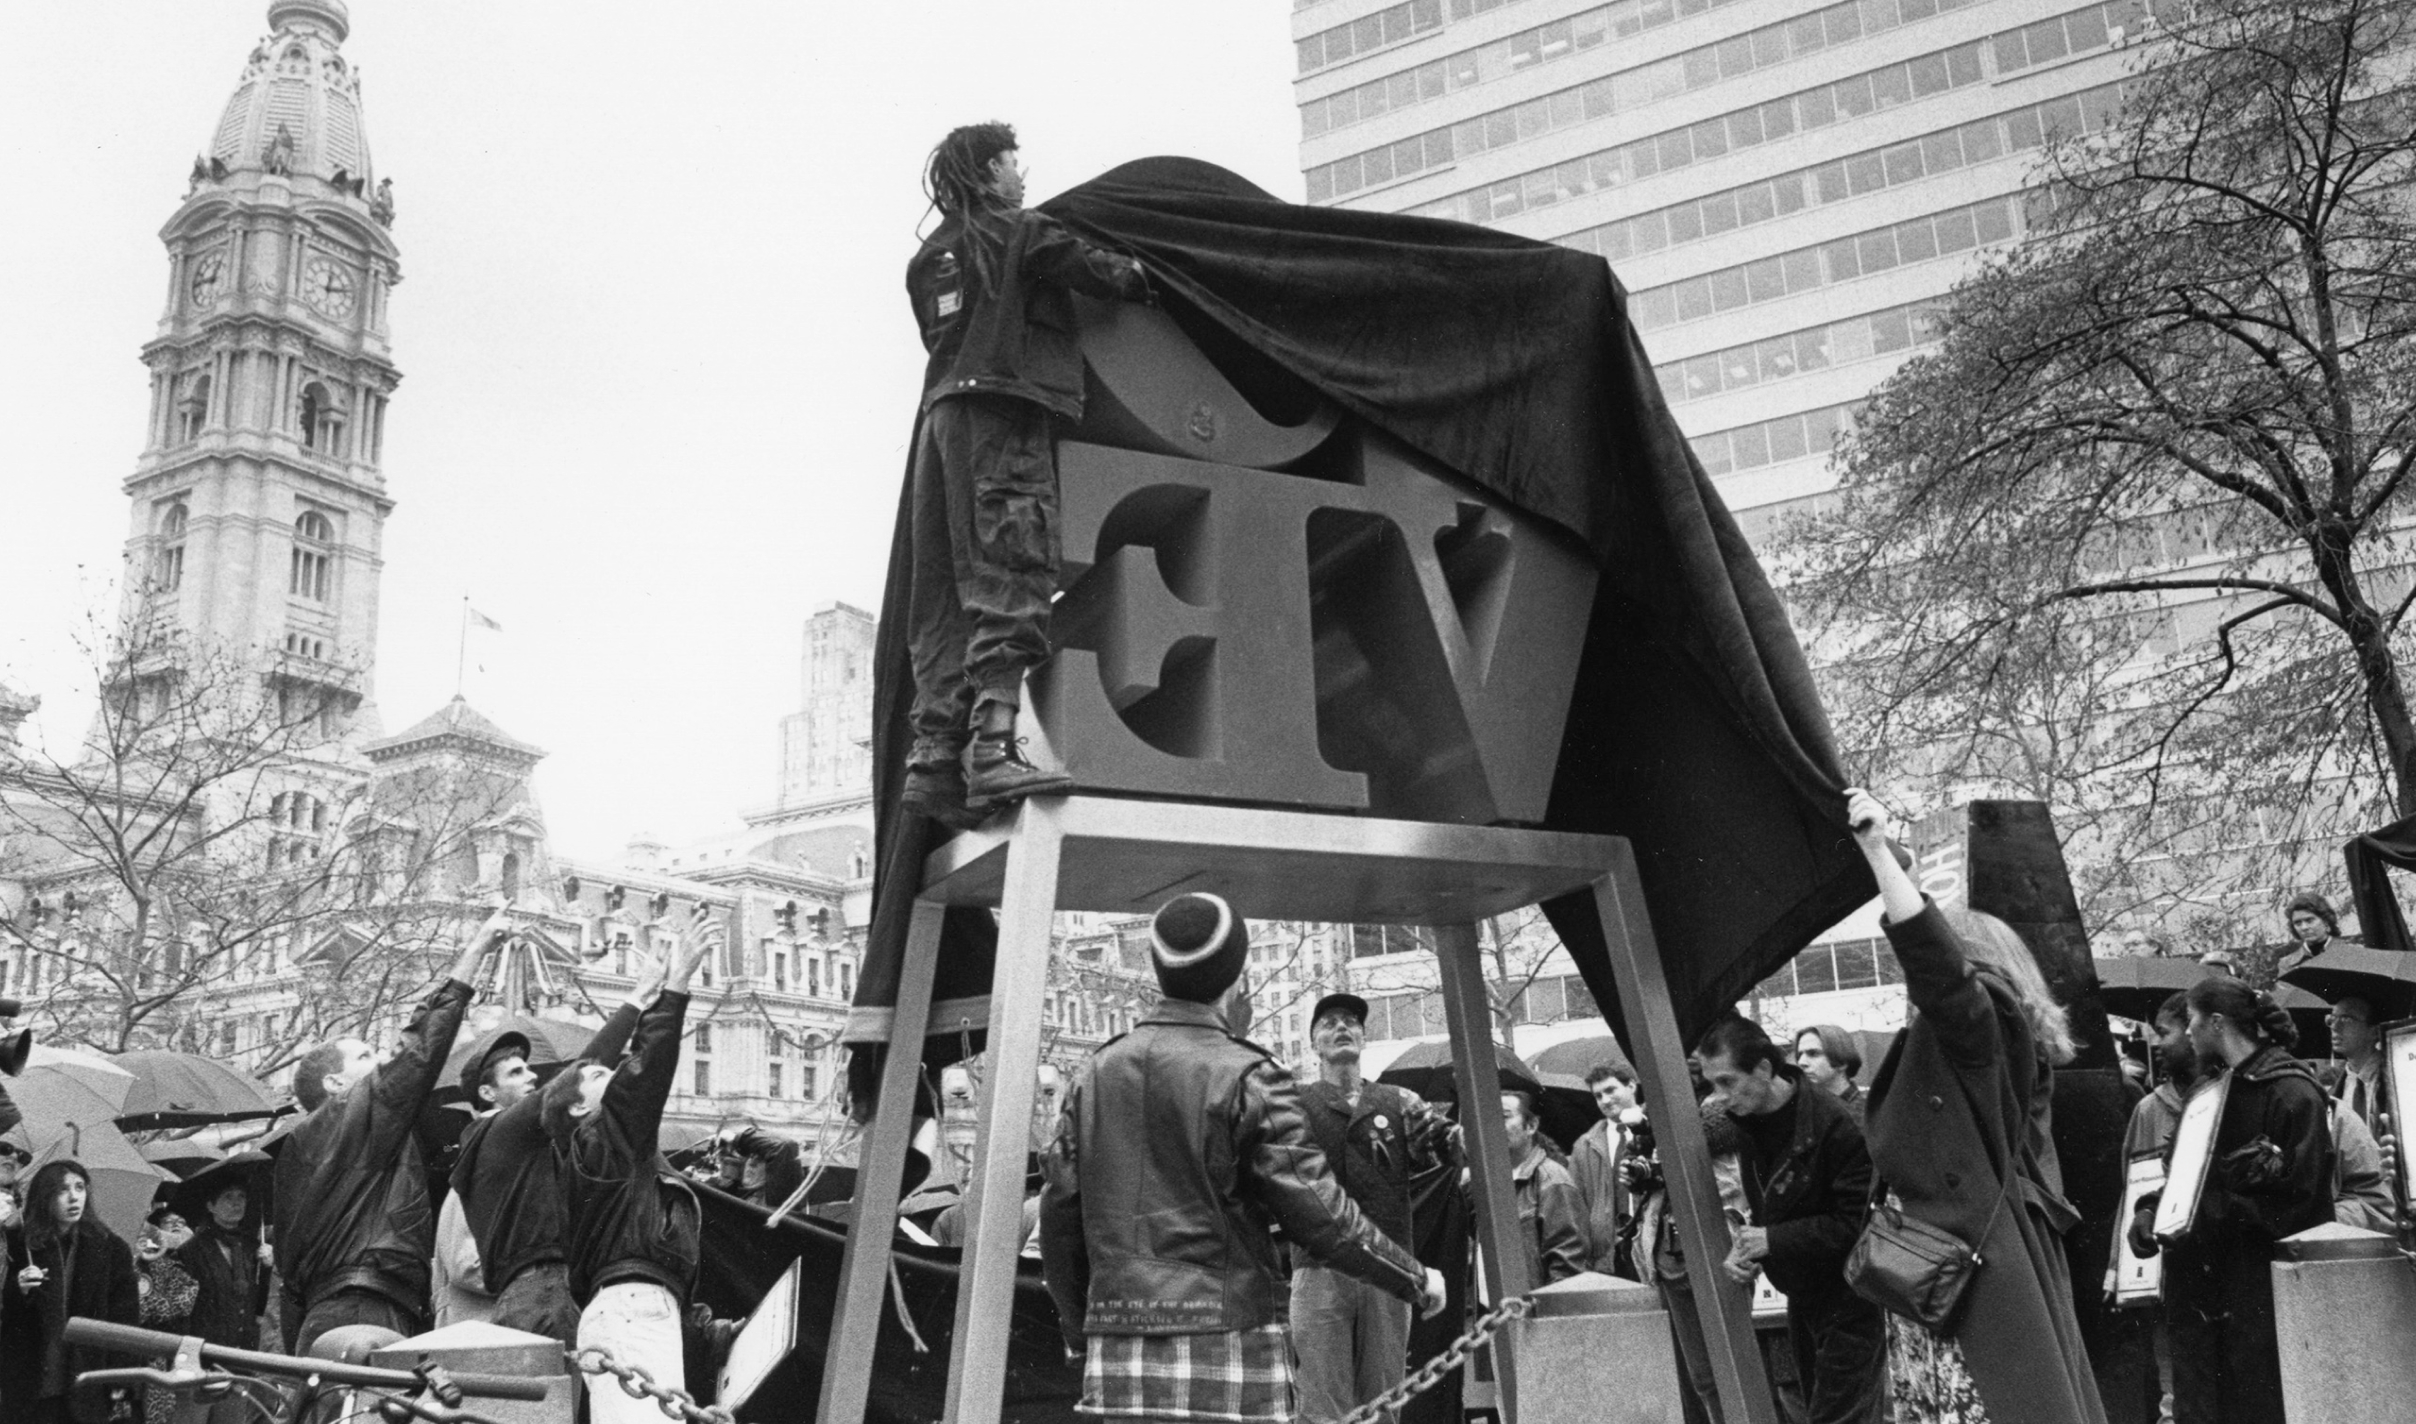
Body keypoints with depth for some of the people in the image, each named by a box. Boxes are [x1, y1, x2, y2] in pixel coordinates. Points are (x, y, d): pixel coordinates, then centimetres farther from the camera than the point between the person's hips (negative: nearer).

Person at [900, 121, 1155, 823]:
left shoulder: (927, 259, 22)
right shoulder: (1021, 233, 3)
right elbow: (1110, 275, 3)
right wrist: (1150, 279, 22)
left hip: (941, 414, 7)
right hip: (1003, 411, -7)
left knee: (946, 597, 4)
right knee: (1011, 580, -15)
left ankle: (935, 753, -2)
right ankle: (992, 746, -26)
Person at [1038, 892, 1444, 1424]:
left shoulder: (1095, 1075, 9)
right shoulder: (1247, 1078, -7)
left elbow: (1059, 1217, 11)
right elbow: (1319, 1214, -9)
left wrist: (1078, 1331, 24)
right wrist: (1416, 1280, 6)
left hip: (1117, 1362, 5)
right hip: (1228, 1341, -5)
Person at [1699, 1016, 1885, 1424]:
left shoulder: (1835, 1124, -22)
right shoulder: (1748, 1124, 1)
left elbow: (1857, 1221, -23)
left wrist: (1773, 1240, -22)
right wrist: (1744, 1250, -8)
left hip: (1848, 1299, -8)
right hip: (1802, 1295, 8)